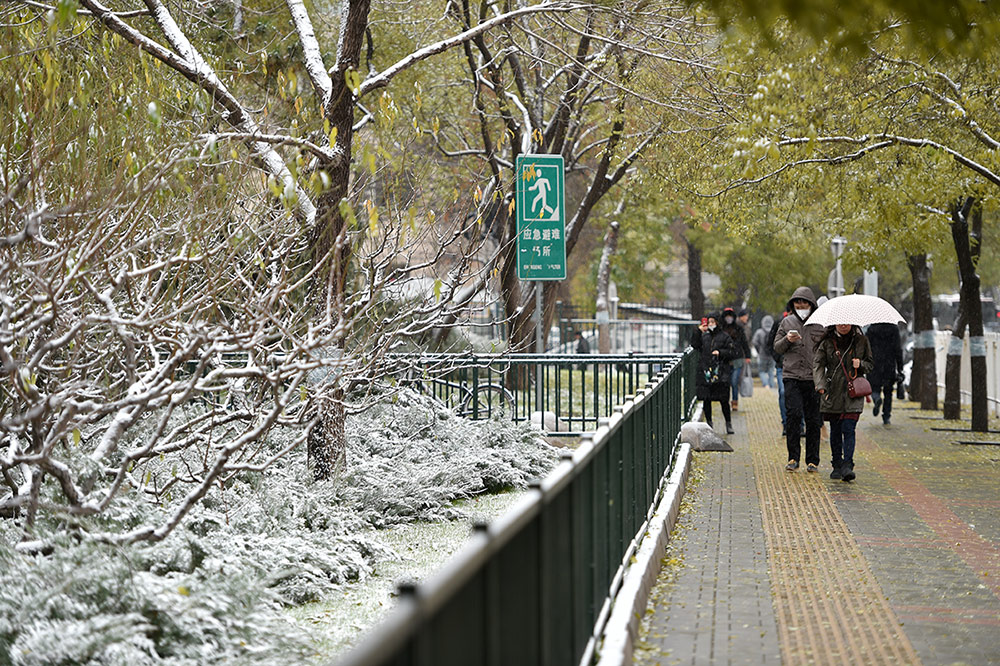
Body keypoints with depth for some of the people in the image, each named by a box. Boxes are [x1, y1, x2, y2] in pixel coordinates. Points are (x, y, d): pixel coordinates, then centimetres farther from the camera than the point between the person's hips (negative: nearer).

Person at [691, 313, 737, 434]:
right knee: (706, 399, 5)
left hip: (720, 374, -4)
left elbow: (733, 352, -1)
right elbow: (694, 345, 8)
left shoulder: (724, 337, 0)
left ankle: (729, 424, 7)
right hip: (705, 373, 4)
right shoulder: (704, 336, 13)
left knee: (723, 400, -4)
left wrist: (720, 353, -13)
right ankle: (709, 424, 15)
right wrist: (698, 331, 3)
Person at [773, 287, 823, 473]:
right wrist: (787, 340, -7)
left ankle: (812, 460, 9)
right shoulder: (787, 322, 10)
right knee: (793, 415, -11)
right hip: (792, 376, 0)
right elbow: (777, 347, 14)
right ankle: (793, 458, -1)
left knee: (813, 420, 1)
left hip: (814, 377, 0)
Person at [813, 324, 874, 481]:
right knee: (835, 430, 7)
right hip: (833, 392, 1)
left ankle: (847, 466, -13)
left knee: (848, 429, -12)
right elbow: (818, 363, -2)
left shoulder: (860, 340, 5)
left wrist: (861, 365, -9)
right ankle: (837, 465, 19)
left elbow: (870, 363, 14)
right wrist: (820, 385, -16)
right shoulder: (827, 341, 2)